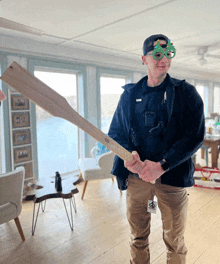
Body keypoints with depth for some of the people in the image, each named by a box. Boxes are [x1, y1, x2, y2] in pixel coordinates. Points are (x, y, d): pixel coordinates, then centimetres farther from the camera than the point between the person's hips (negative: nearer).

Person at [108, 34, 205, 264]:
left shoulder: (186, 93, -1)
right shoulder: (129, 94, 7)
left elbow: (195, 135, -9)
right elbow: (116, 131, 7)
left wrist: (162, 165, -19)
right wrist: (128, 155, -14)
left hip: (172, 176, -2)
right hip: (136, 174, 2)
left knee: (174, 241, 13)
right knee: (138, 238, 15)